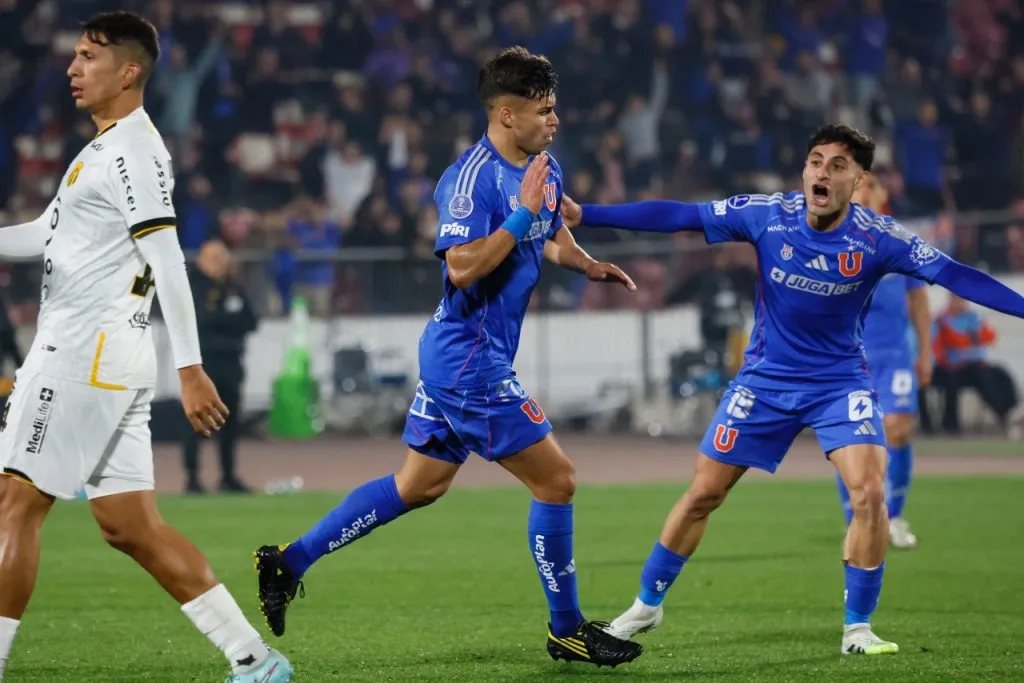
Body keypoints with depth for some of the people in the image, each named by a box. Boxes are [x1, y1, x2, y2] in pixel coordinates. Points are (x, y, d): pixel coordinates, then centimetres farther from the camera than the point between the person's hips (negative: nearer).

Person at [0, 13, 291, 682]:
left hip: (85, 354, -10)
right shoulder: (106, 148, 20)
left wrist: (190, 367, -24)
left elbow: (167, 261, -19)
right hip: (98, 356, 10)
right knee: (131, 527, 8)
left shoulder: (132, 150, -12)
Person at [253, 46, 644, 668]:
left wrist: (588, 264, 7)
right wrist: (524, 212, -28)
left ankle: (289, 562, 20)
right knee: (557, 481, -5)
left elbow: (550, 236, 27)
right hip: (471, 362, -10)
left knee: (418, 486, 16)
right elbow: (463, 267, -28)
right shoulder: (471, 179, -20)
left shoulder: (544, 168, 10)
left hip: (454, 358, 10)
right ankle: (567, 629, 8)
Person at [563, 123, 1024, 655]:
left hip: (840, 382, -1)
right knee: (702, 495, 6)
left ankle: (857, 629, -4)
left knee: (869, 494, -19)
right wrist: (584, 215, -15)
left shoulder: (877, 238, -18)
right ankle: (646, 605, 25)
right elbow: (677, 216, -12)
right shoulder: (766, 215, -16)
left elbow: (953, 274, -19)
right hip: (765, 379, 1)